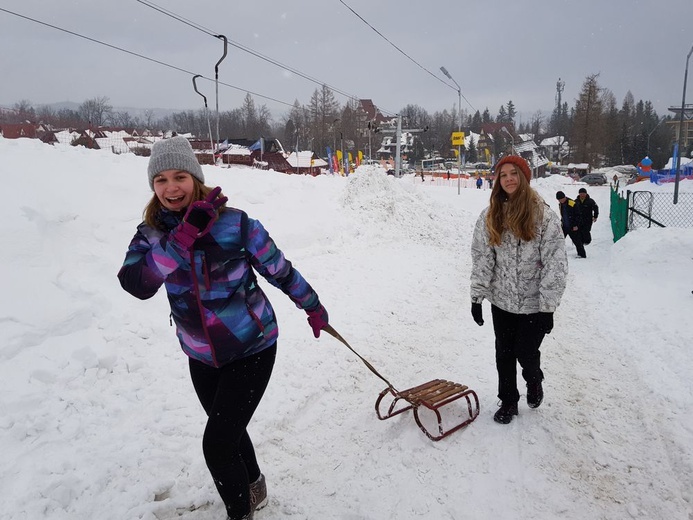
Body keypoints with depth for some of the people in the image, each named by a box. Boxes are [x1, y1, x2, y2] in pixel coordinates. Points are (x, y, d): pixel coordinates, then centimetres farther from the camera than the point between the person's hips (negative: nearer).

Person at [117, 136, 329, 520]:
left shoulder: (235, 223, -18)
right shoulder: (150, 234, -7)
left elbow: (279, 270, -6)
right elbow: (136, 284, -25)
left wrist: (312, 307, 5)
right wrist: (184, 236, -34)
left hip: (252, 348, -5)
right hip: (202, 355, 5)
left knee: (217, 445, -5)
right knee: (228, 430, 24)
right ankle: (253, 488, 54)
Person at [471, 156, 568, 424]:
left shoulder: (543, 214, -11)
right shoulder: (490, 216, -1)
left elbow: (555, 262, -12)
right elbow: (481, 258, 0)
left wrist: (548, 306, -14)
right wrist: (477, 296, -4)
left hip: (533, 303, -3)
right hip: (502, 301, 3)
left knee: (526, 353, 4)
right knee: (504, 354, 13)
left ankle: (534, 381, 40)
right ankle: (508, 401, 34)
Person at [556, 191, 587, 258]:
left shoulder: (572, 204, -18)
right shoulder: (560, 204, 4)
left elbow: (578, 215, -14)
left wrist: (576, 225, -15)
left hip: (573, 227, -6)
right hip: (564, 226, 7)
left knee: (577, 241, 0)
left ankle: (582, 254, 9)